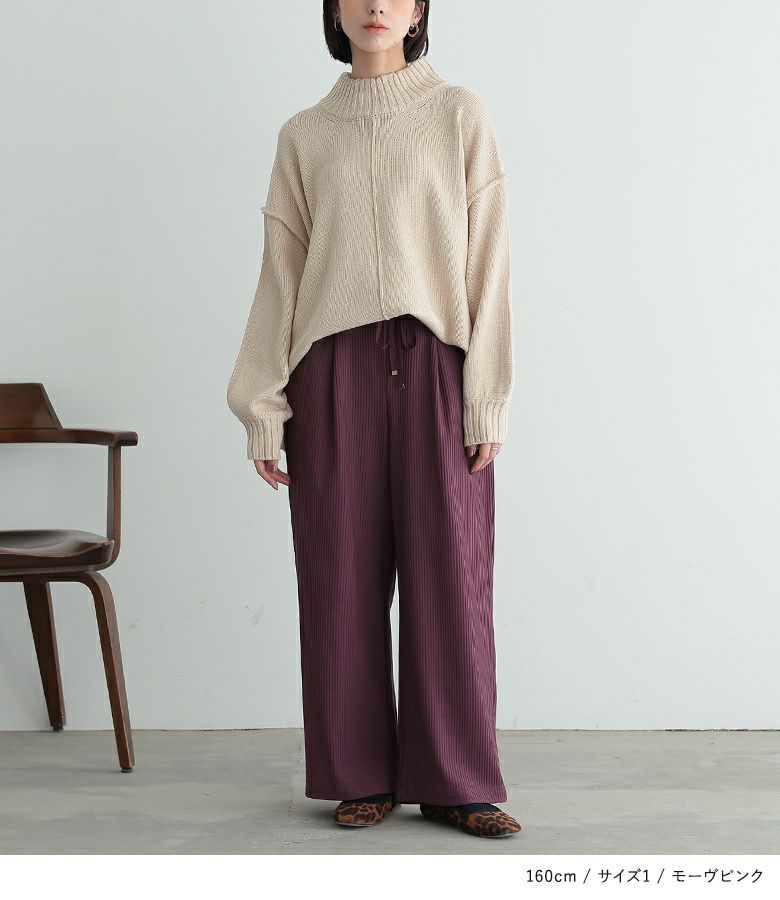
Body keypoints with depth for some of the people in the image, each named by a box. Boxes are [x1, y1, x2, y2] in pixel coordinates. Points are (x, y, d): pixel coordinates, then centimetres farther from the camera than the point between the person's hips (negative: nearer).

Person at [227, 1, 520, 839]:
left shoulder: (459, 116, 6)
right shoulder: (304, 136, 11)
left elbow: (486, 262, 0)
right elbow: (281, 277, 9)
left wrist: (487, 400, -7)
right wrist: (263, 410, 3)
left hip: (436, 368, -1)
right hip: (335, 373, 2)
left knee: (449, 578, -2)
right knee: (344, 581, 3)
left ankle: (458, 782, 9)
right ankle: (363, 778, 14)